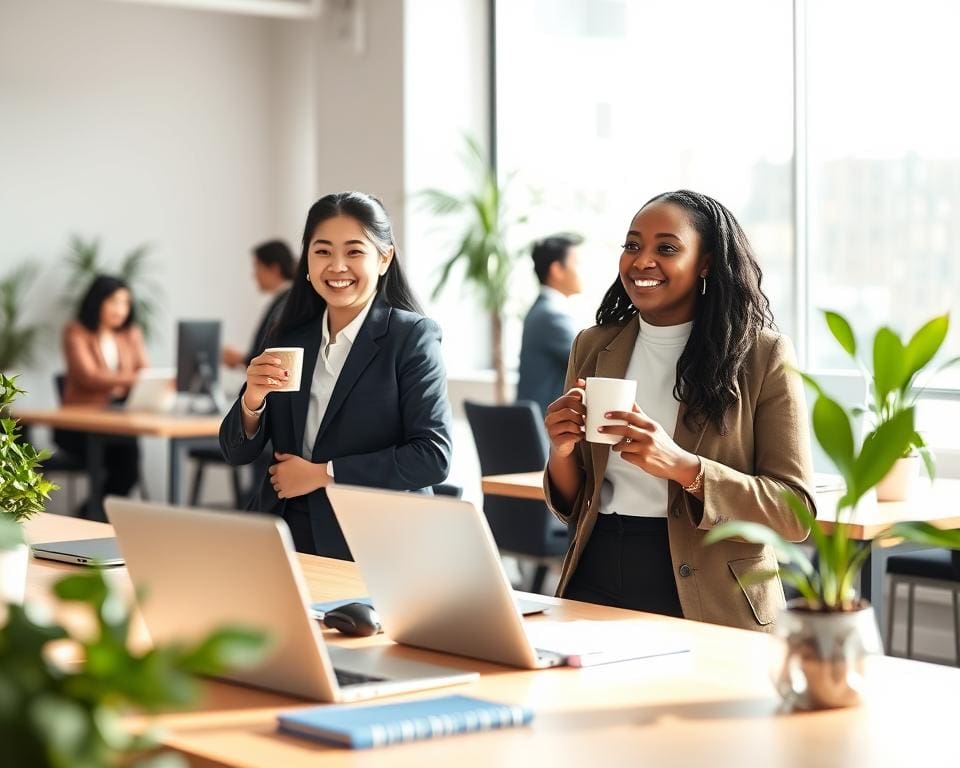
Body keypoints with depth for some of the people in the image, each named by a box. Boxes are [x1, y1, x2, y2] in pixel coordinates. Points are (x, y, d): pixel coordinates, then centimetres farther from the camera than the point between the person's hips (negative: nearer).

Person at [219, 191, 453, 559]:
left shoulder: (412, 336, -3)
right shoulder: (289, 339, 11)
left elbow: (433, 457, -12)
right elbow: (238, 453, 11)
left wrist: (323, 473, -11)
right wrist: (252, 400, -10)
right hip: (285, 540, 4)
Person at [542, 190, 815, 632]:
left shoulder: (763, 356, -3)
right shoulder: (593, 348, 9)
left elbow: (796, 513, -9)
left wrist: (681, 466, -22)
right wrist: (562, 453, -7)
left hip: (708, 608, -3)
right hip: (596, 586, 4)